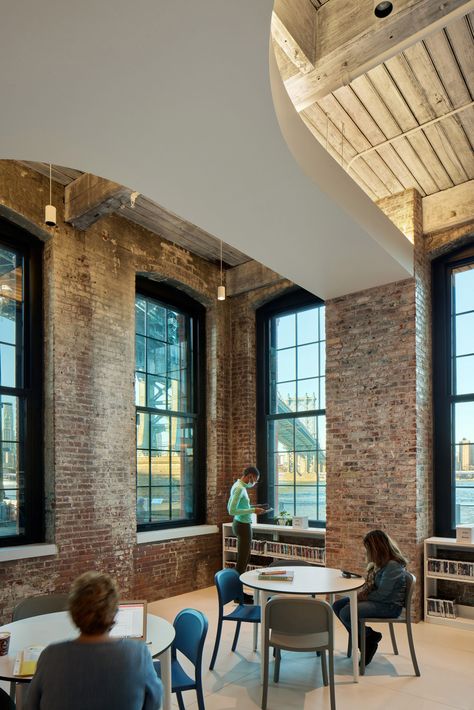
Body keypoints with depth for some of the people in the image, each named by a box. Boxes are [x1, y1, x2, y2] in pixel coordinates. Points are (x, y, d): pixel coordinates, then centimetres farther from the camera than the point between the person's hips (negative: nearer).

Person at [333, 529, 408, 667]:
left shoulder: (393, 566, -24)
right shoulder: (379, 562, 5)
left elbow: (382, 594, -24)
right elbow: (370, 584, 16)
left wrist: (363, 597, -12)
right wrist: (361, 594, -3)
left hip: (389, 606, -10)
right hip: (376, 599, 10)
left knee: (346, 613, -23)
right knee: (337, 605, 0)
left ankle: (371, 637, 3)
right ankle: (363, 640, 10)